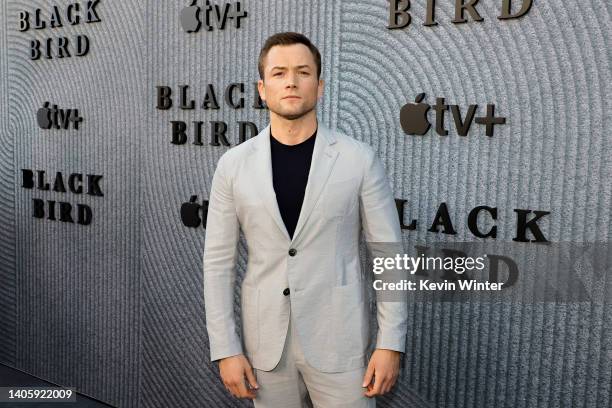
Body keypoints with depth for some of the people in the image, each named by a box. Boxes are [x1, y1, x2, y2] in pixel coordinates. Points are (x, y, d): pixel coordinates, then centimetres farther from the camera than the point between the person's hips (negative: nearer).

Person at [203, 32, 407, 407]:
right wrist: (225, 348, -2)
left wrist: (391, 343, -7)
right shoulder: (234, 164, -1)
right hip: (266, 343, 2)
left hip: (338, 341, -1)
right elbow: (218, 262, 1)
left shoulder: (360, 159, -6)